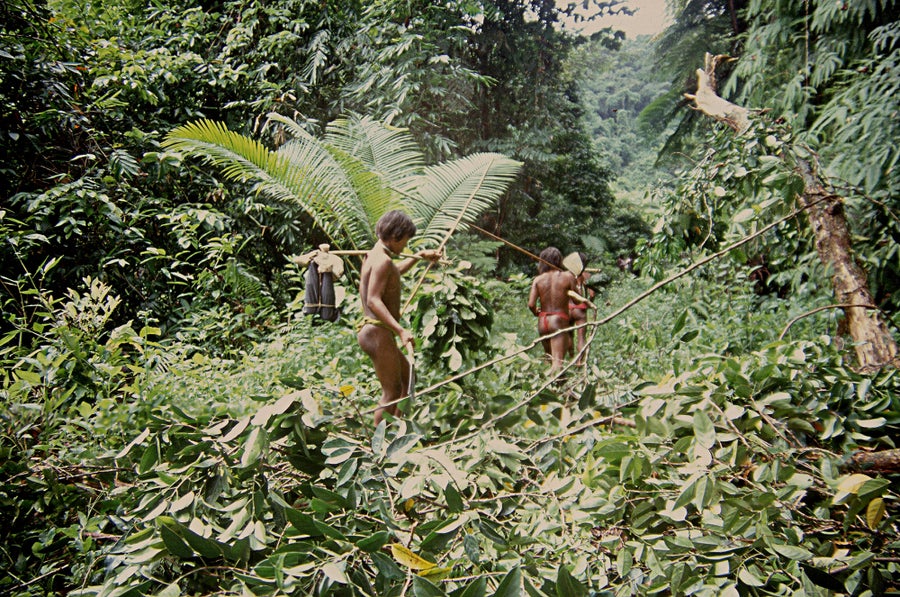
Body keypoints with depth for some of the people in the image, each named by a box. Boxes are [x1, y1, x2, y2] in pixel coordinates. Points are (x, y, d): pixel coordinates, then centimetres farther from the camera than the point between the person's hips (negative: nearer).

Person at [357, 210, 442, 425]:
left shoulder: (372, 256, 16)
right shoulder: (382, 260, -15)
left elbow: (394, 272, 40)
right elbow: (373, 301, -27)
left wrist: (419, 256, 45)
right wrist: (400, 330, -35)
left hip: (373, 332, 11)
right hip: (378, 333, -11)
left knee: (408, 378, 21)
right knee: (392, 391, -6)